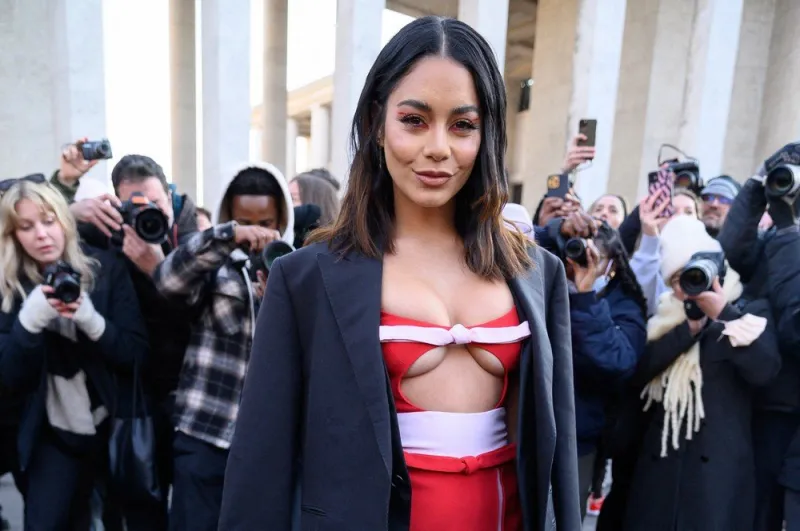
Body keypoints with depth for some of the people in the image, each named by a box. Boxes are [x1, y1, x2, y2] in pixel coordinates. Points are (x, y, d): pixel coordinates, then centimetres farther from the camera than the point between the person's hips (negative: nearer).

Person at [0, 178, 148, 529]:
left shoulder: (106, 269, -11)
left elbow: (136, 354, -12)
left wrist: (91, 319, -28)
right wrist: (30, 320, -26)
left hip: (112, 426, 0)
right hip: (52, 433, 0)